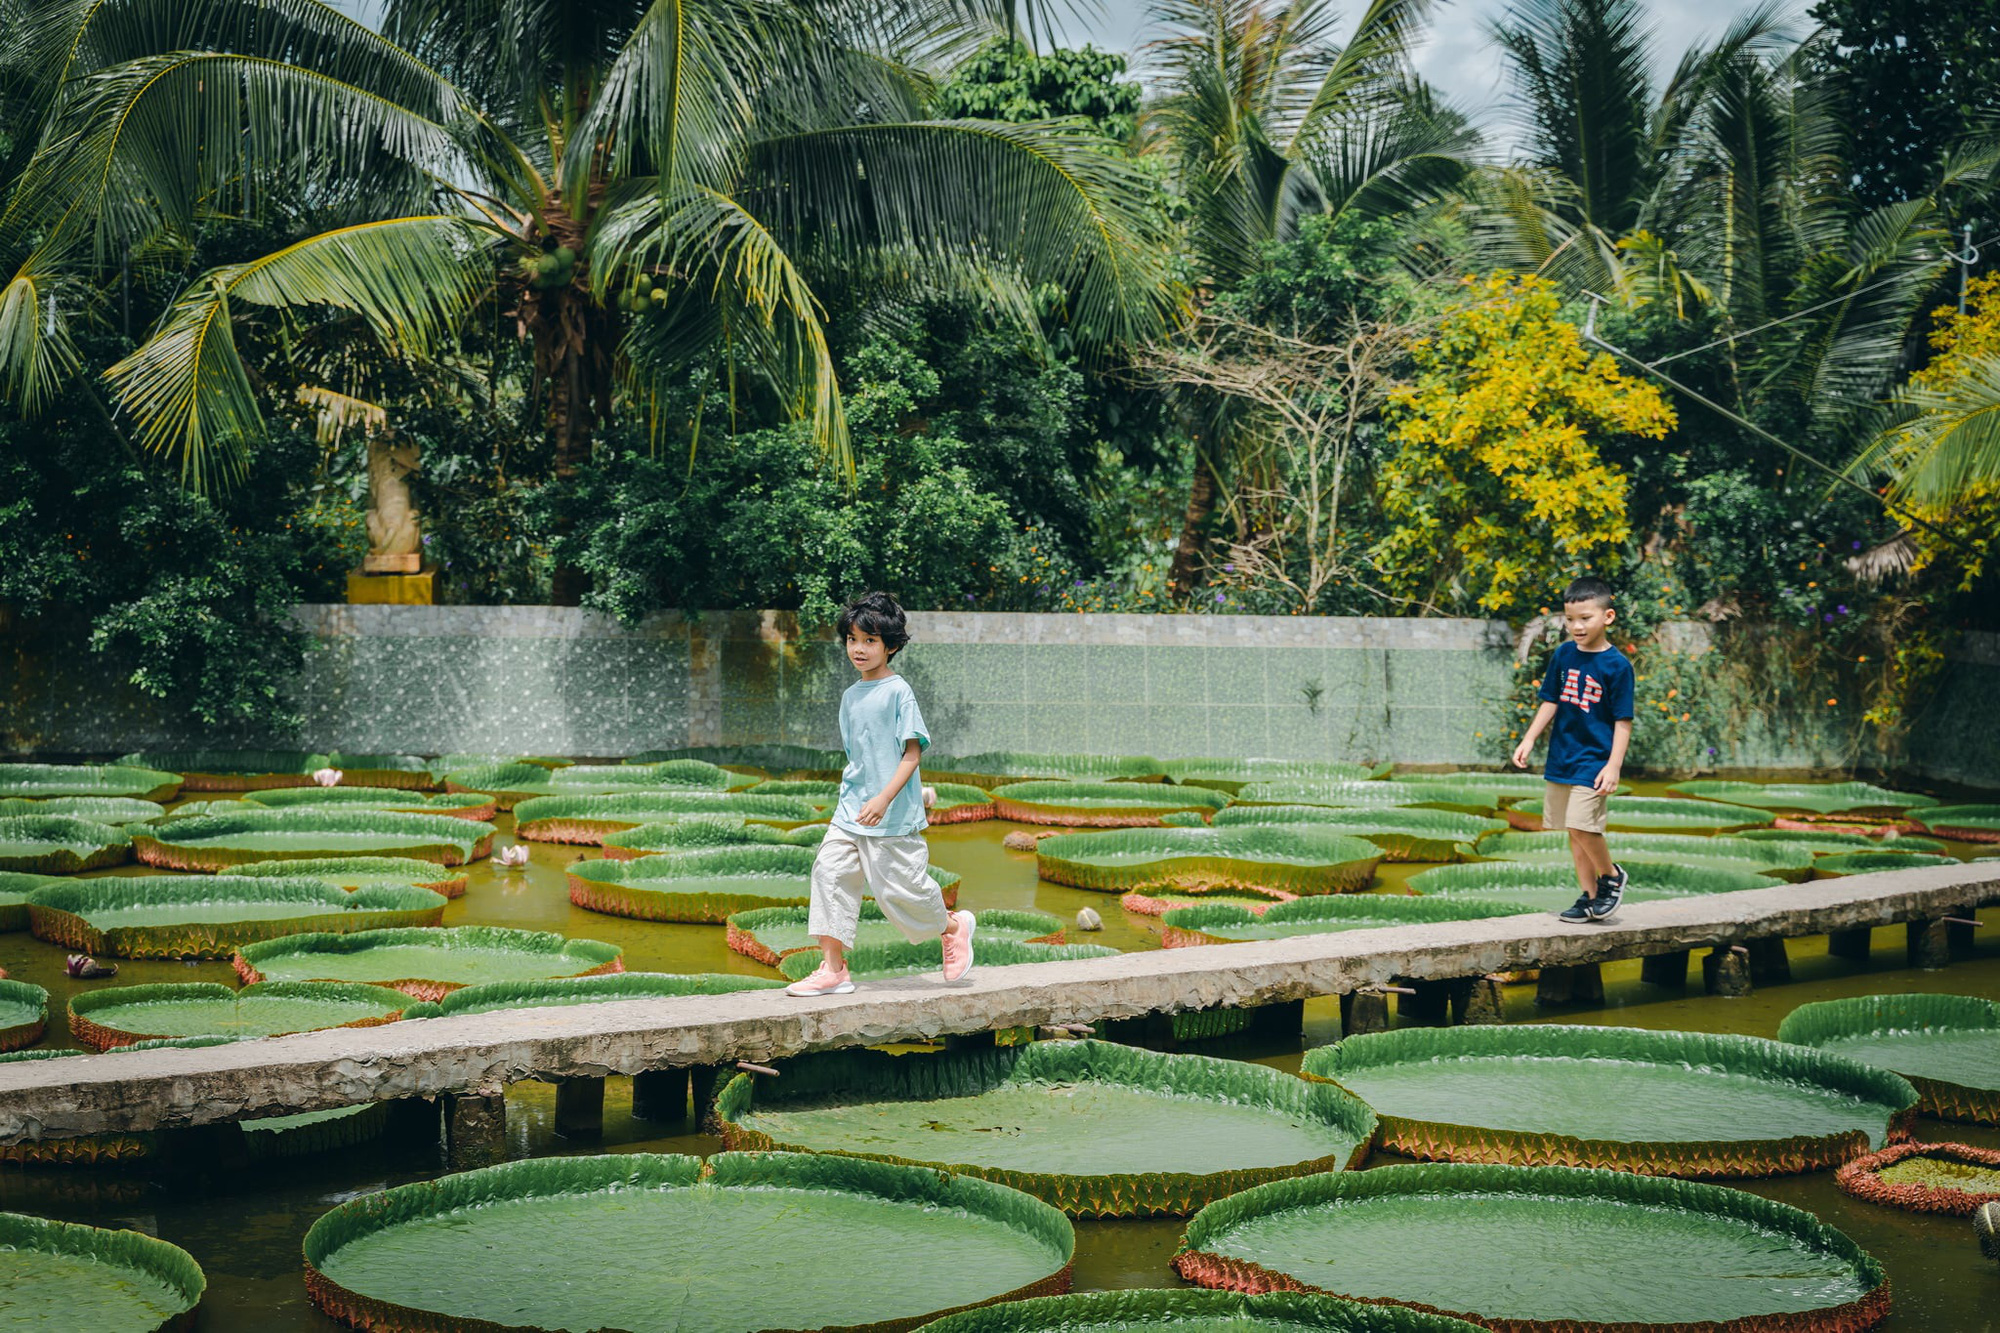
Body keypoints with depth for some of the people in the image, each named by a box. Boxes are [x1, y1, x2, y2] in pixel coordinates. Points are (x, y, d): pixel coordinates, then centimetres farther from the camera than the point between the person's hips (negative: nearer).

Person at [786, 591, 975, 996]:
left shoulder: (898, 691, -10)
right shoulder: (851, 696, 12)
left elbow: (913, 753, -14)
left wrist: (884, 799, -23)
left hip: (893, 816, -7)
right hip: (850, 811, 7)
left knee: (899, 887, -1)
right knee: (830, 872, -6)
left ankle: (952, 926, 28)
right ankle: (833, 968, -2)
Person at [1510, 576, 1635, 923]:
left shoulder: (1617, 665, -11)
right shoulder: (1563, 655, 4)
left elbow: (1623, 721, -10)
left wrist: (1614, 766, -15)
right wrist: (1529, 740, 7)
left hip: (1594, 760, -6)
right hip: (1561, 759, 6)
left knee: (1583, 825, -17)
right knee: (1574, 830, 9)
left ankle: (1611, 876, 8)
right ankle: (1589, 897, 19)